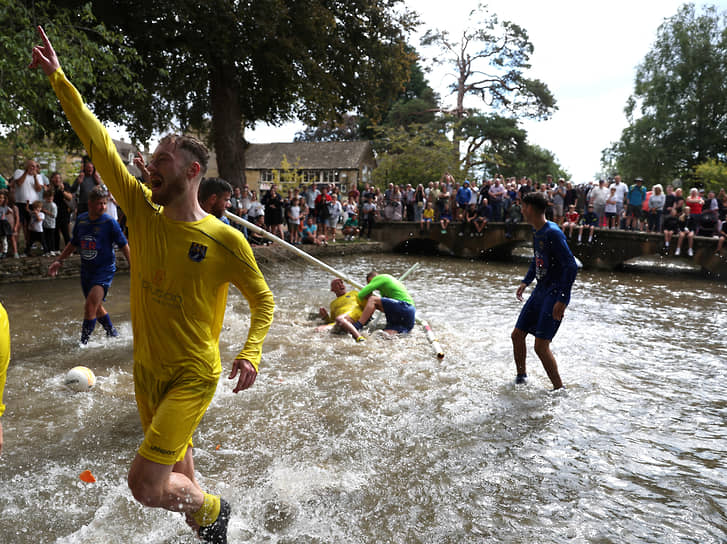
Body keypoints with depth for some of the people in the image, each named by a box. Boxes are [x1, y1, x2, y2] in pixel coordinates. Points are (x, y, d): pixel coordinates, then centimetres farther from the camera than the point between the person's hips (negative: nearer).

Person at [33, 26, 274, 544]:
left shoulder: (225, 240, -17)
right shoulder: (143, 212, -4)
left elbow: (263, 299, -8)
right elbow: (99, 143, -2)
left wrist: (251, 351, -22)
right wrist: (58, 78, -1)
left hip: (193, 374, -5)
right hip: (147, 369, 6)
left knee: (146, 485, -12)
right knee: (175, 460, 23)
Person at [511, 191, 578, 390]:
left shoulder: (553, 233, -19)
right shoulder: (536, 231, 10)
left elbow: (571, 266, -23)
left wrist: (562, 300, -26)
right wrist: (526, 281, 23)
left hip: (555, 294, -9)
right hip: (540, 291, 9)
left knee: (541, 346, -11)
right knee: (517, 334, 11)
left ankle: (559, 389, 5)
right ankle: (521, 377, 29)